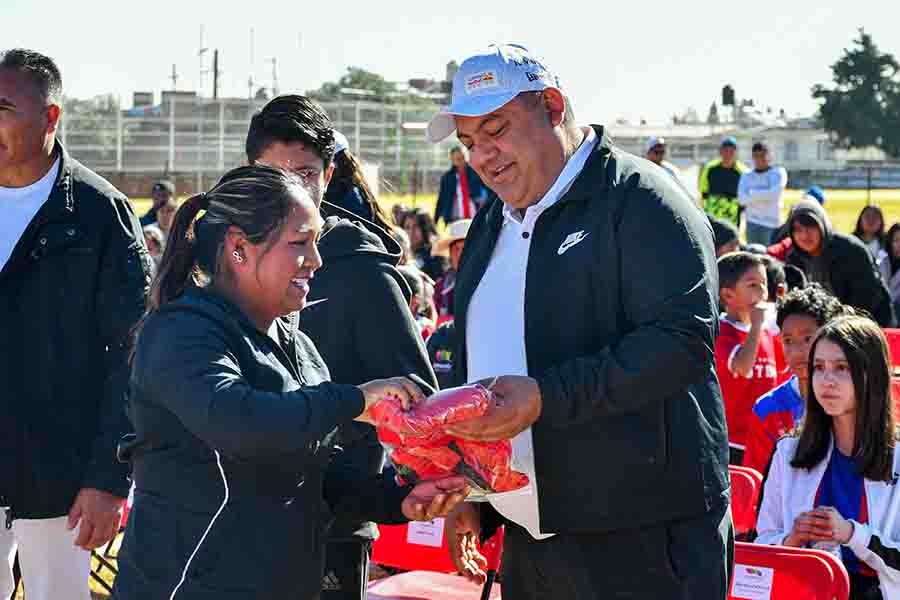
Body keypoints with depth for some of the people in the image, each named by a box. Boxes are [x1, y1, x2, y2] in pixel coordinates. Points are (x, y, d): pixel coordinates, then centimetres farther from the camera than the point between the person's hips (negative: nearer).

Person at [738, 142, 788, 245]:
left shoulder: (779, 172, 4)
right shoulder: (747, 176, 12)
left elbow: (774, 194, -13)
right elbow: (742, 199, -3)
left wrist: (752, 193, -5)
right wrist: (766, 194, -9)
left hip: (772, 223, -3)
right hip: (752, 222, 3)